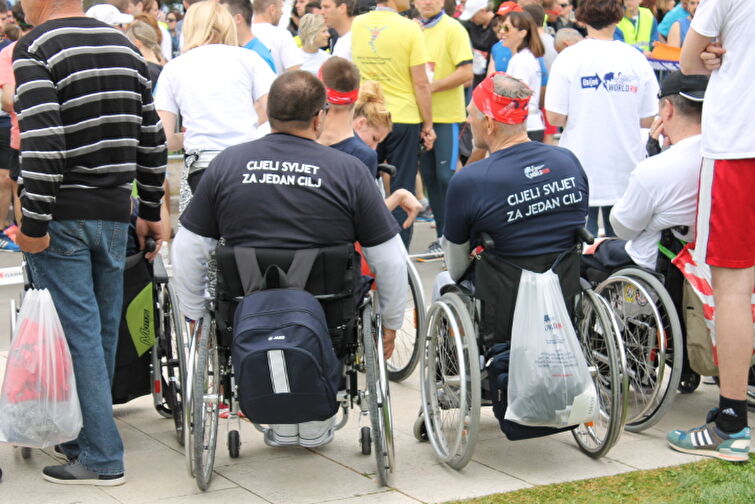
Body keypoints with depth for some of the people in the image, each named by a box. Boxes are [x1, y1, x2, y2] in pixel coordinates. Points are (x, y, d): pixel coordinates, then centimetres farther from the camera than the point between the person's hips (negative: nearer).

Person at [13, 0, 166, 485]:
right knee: (104, 329, 14)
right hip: (115, 213, 6)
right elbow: (153, 139, 12)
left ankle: (101, 457, 2)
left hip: (64, 215, -6)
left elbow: (43, 145, -20)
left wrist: (34, 224, -16)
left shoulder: (34, 50, -10)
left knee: (78, 331, -1)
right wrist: (151, 211, 19)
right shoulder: (125, 46, 11)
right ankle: (87, 436, 26)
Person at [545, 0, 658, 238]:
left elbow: (554, 117, -9)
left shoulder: (569, 57, -8)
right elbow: (647, 120, 1)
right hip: (625, 170, 2)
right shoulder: (636, 59, -2)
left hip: (582, 168, -2)